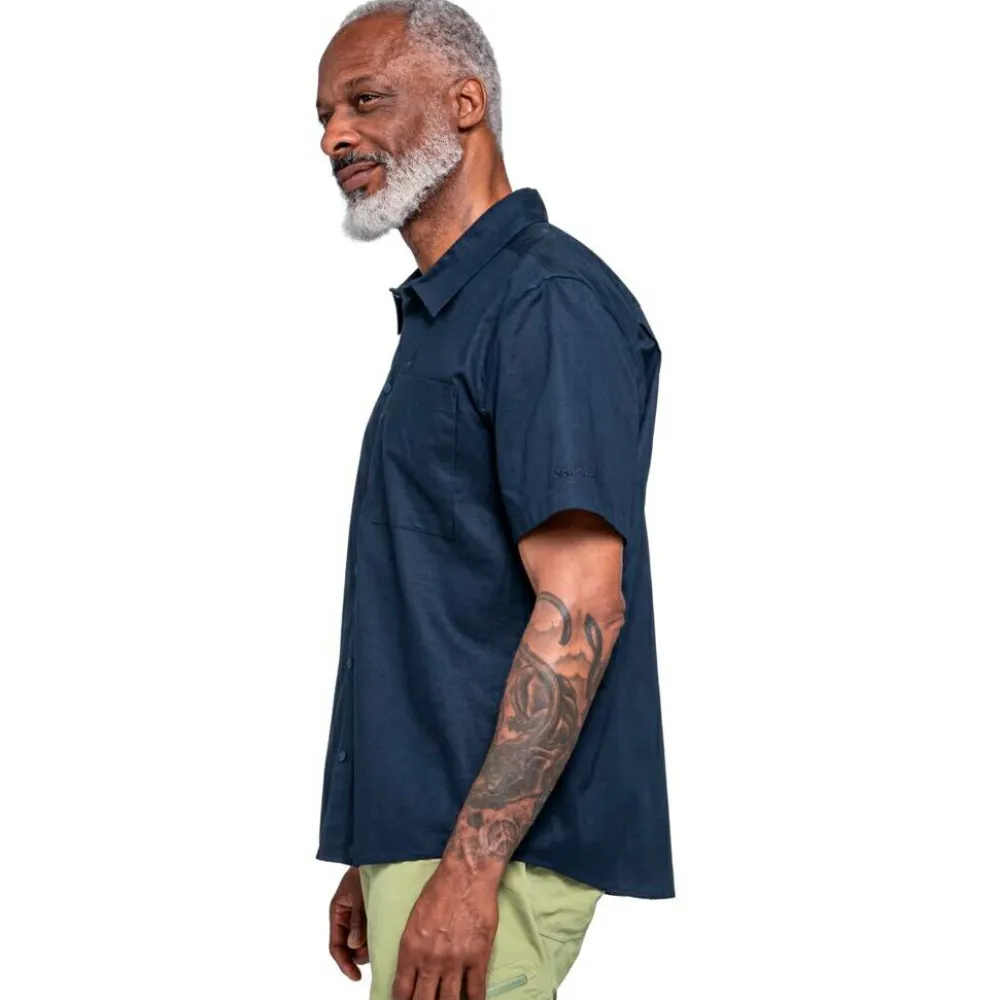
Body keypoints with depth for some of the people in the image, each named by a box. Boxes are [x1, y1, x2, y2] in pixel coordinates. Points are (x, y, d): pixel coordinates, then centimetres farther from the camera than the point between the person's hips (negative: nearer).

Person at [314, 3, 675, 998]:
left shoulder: (550, 301, -12)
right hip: (421, 833, 9)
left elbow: (581, 608, -21)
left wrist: (468, 869, -24)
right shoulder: (436, 317, 18)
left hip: (490, 847, -9)